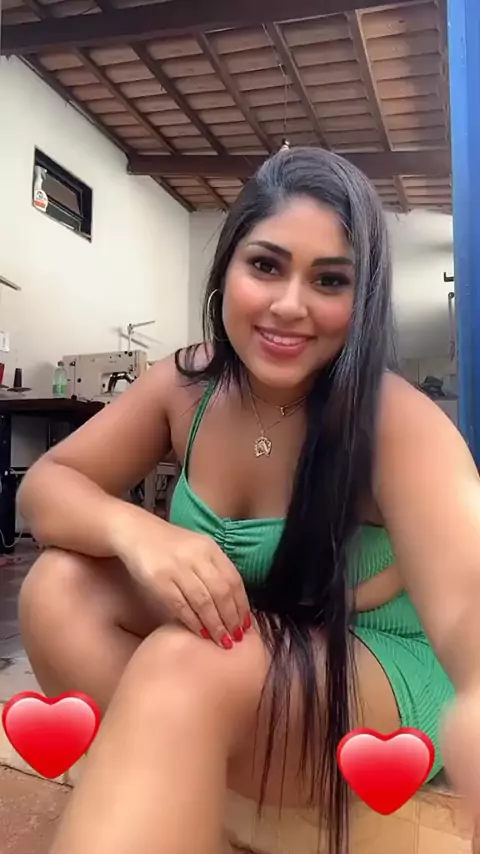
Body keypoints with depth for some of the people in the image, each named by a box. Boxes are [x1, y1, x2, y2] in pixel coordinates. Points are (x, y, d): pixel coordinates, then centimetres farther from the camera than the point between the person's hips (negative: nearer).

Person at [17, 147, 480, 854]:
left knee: (182, 664, -34)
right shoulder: (186, 383, -9)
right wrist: (135, 530, -30)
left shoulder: (395, 420, -23)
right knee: (60, 587, -17)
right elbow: (45, 484, -7)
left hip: (380, 674, -5)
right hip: (233, 655, 5)